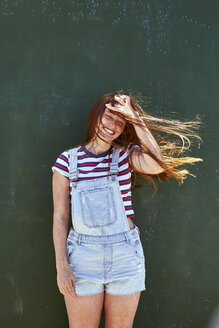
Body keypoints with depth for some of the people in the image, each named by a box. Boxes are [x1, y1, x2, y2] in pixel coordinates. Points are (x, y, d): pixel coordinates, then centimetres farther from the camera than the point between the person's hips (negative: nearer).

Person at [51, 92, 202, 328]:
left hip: (125, 255, 1)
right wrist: (62, 266, -4)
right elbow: (60, 217, 0)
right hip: (83, 255, -1)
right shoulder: (68, 160, -1)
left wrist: (135, 118, -15)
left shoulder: (126, 155, 1)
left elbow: (157, 165, -22)